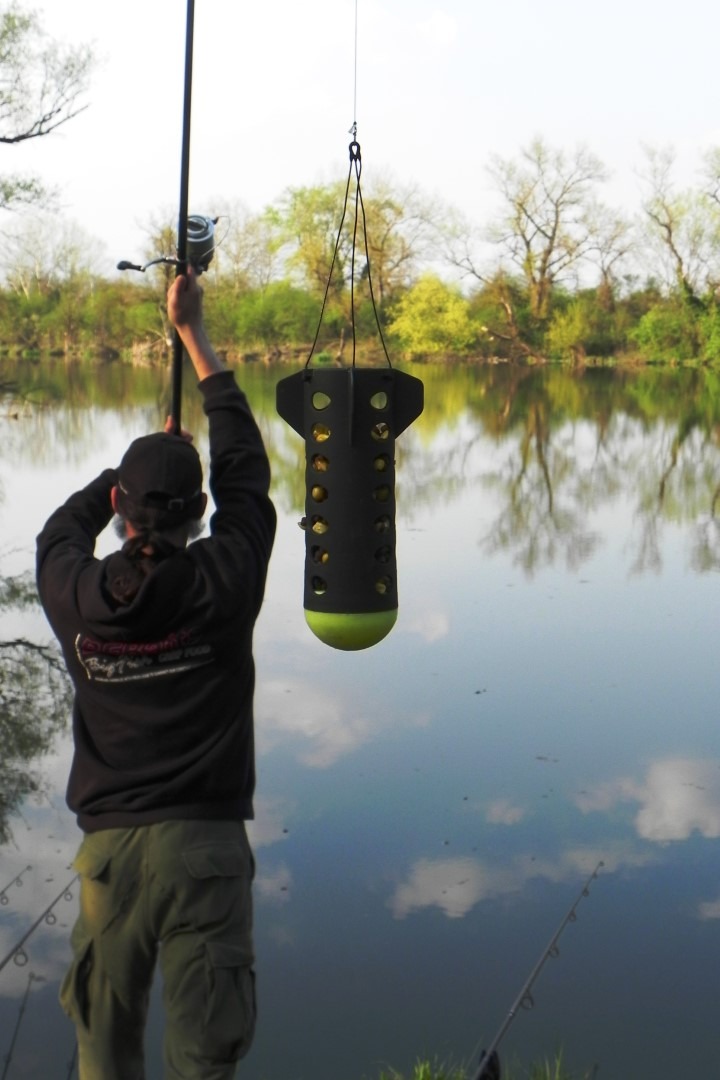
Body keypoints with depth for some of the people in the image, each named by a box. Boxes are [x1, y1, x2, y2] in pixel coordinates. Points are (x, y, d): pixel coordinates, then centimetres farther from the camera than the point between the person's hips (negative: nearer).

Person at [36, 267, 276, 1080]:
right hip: (205, 839, -1)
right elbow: (244, 467, 7)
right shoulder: (223, 582, -7)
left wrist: (139, 460, 30)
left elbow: (62, 529, 21)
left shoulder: (74, 597, -4)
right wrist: (193, 333, 14)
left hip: (108, 842, 2)